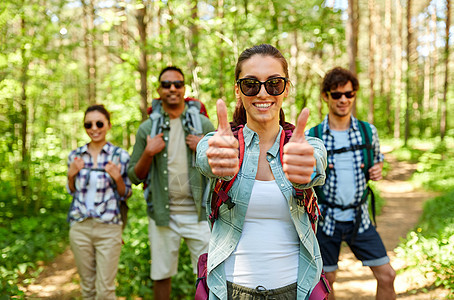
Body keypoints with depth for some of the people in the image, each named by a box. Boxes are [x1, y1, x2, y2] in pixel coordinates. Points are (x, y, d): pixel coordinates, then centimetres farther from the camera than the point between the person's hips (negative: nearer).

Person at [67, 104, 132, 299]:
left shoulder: (120, 156, -4)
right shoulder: (75, 156, 5)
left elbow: (125, 195, 2)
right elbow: (72, 191, 15)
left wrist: (117, 178, -18)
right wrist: (71, 175, -5)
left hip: (108, 228, -3)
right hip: (80, 227, 3)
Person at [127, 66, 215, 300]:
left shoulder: (203, 123, 4)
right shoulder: (147, 128, 4)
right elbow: (134, 177, 5)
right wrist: (148, 153, -11)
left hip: (198, 212, 0)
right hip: (162, 214, 1)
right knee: (161, 275, 11)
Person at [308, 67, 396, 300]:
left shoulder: (368, 131, 0)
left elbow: (377, 160, 17)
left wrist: (377, 170, -6)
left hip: (359, 218, 2)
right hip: (326, 219, -2)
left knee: (387, 276, 3)